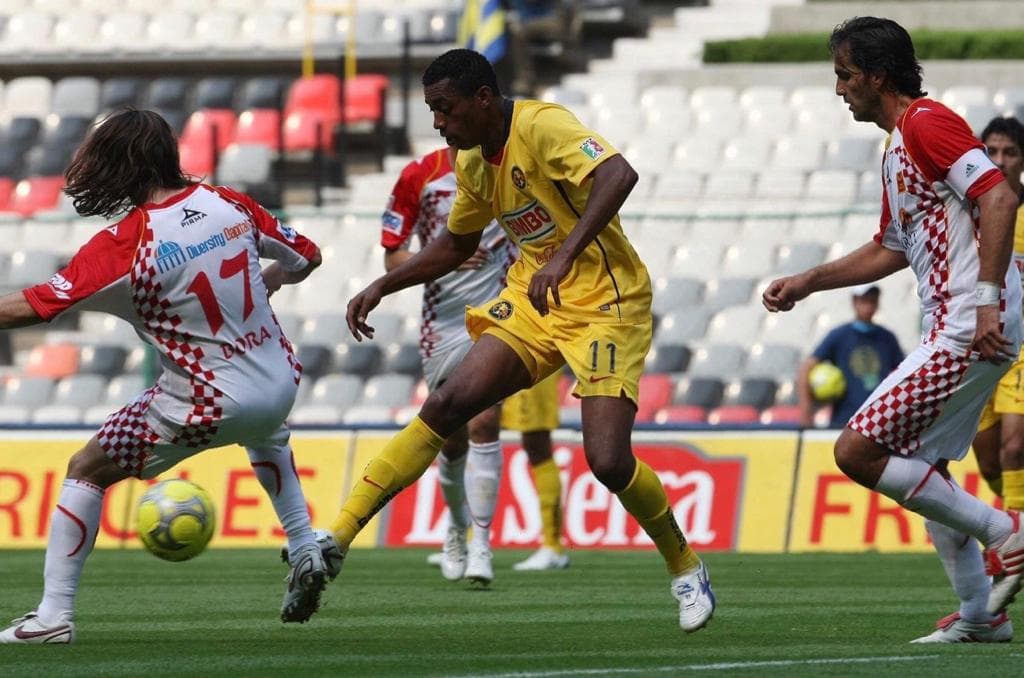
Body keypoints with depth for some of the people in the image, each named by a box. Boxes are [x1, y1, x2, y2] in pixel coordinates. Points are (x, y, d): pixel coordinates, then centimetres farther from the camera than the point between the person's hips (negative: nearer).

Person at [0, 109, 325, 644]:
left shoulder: (124, 243, -18)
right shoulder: (228, 204, -2)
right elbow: (305, 257, 11)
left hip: (210, 402, -6)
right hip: (279, 386, 6)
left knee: (85, 469, 7)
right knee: (265, 437, 42)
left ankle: (54, 615, 3)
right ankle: (305, 551, 33)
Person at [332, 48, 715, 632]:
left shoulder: (541, 126, -19)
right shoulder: (474, 163, 8)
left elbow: (619, 175, -36)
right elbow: (456, 244, 25)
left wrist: (565, 256, -45)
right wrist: (382, 287, 16)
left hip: (604, 302, -7)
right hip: (533, 299, 7)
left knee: (608, 460, -18)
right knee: (449, 403, -11)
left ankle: (686, 568, 8)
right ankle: (336, 538, -13)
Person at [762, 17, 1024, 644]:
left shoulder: (927, 122, -11)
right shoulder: (898, 145, 20)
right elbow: (891, 250, 31)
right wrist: (807, 282, 26)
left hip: (969, 330, -10)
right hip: (953, 330, 10)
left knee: (857, 451, -10)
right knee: (919, 468, 16)